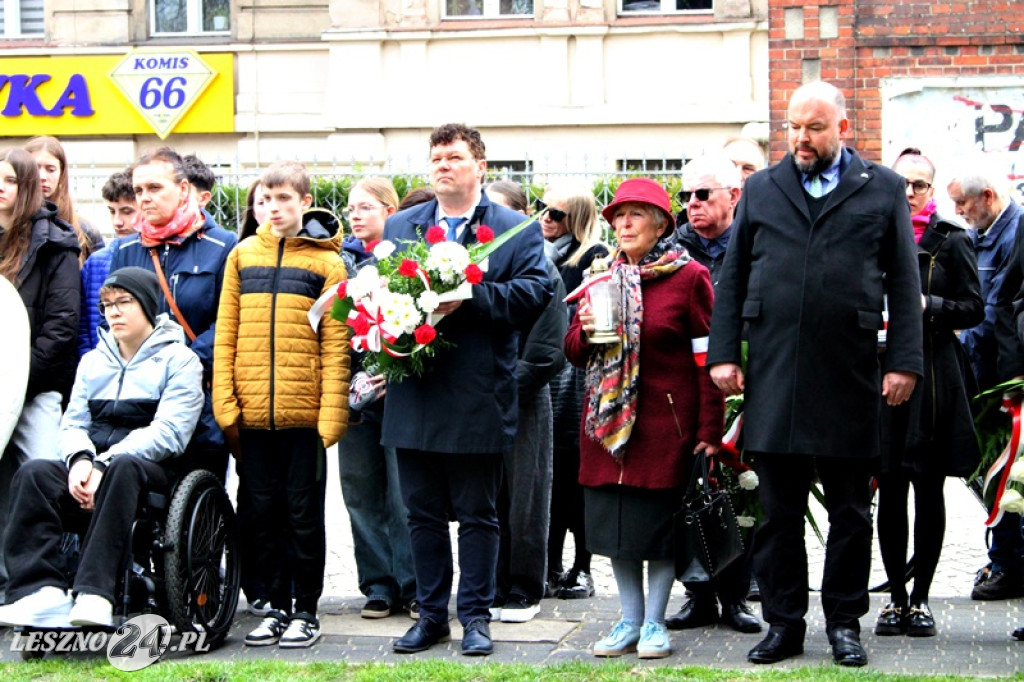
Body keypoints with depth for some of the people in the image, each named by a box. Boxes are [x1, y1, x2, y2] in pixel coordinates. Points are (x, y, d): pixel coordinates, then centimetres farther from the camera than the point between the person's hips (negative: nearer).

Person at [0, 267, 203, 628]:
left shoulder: (178, 360, 4)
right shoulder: (93, 360, 22)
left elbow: (167, 432, -9)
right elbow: (73, 423, 13)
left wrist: (105, 463, -19)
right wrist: (80, 460, -12)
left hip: (150, 470, -5)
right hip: (92, 469, 5)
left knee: (123, 468, -39)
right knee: (34, 473, -25)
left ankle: (94, 592, -47)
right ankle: (43, 590, -37)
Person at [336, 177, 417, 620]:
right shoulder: (340, 259, 12)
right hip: (355, 394, 4)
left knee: (404, 496, -4)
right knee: (362, 494, 6)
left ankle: (414, 589, 5)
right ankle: (380, 586, 15)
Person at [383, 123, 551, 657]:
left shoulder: (516, 230, 3)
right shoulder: (398, 228, 15)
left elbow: (533, 292, -10)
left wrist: (469, 297, -22)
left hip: (478, 402, -4)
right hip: (413, 400, 4)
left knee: (477, 516, 5)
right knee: (423, 514, 10)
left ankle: (475, 616, 14)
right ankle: (431, 613, 20)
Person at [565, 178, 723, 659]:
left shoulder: (689, 277, -5)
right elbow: (574, 352, 15)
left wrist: (709, 430, -13)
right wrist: (586, 332, -8)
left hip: (665, 420, -5)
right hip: (609, 419, 5)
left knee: (660, 524, 2)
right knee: (616, 523, 7)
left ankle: (654, 621, 14)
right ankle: (630, 619, 18)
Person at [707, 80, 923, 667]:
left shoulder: (883, 190, 6)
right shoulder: (761, 190, 11)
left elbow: (905, 284, 4)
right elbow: (732, 279, 11)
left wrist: (904, 361, -4)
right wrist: (724, 353, 2)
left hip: (849, 377, -1)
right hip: (773, 377, 2)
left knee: (851, 510, 7)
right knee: (779, 510, 7)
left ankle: (845, 622, 18)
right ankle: (784, 624, 16)